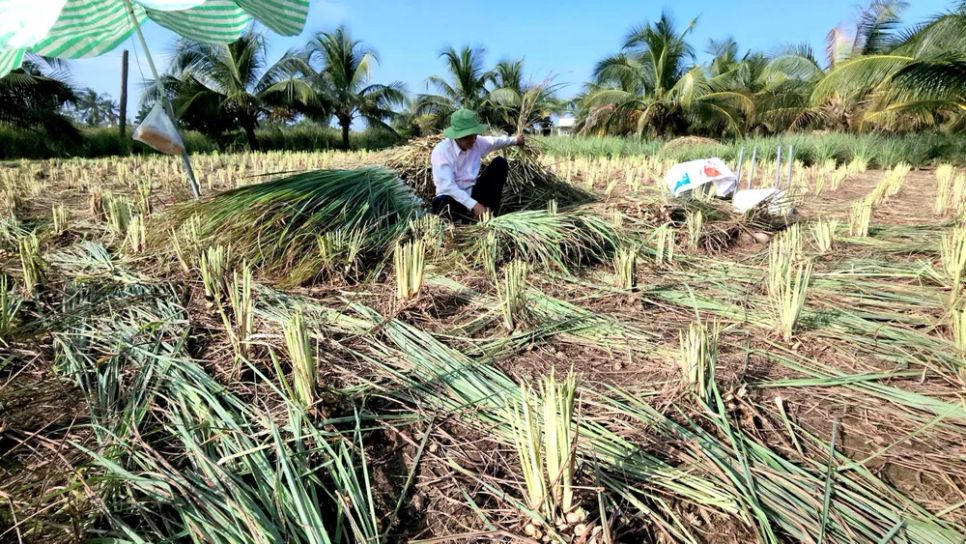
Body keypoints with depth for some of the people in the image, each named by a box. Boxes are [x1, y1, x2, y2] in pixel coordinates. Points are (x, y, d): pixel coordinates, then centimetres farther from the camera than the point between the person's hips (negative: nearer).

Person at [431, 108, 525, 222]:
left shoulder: (477, 142, -4)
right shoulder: (441, 151, -22)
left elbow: (494, 141, 21)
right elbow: (447, 187, -30)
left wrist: (514, 140, 35)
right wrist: (474, 205, -37)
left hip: (473, 193, 7)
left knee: (500, 163, -8)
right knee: (440, 203, -41)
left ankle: (489, 213, -15)